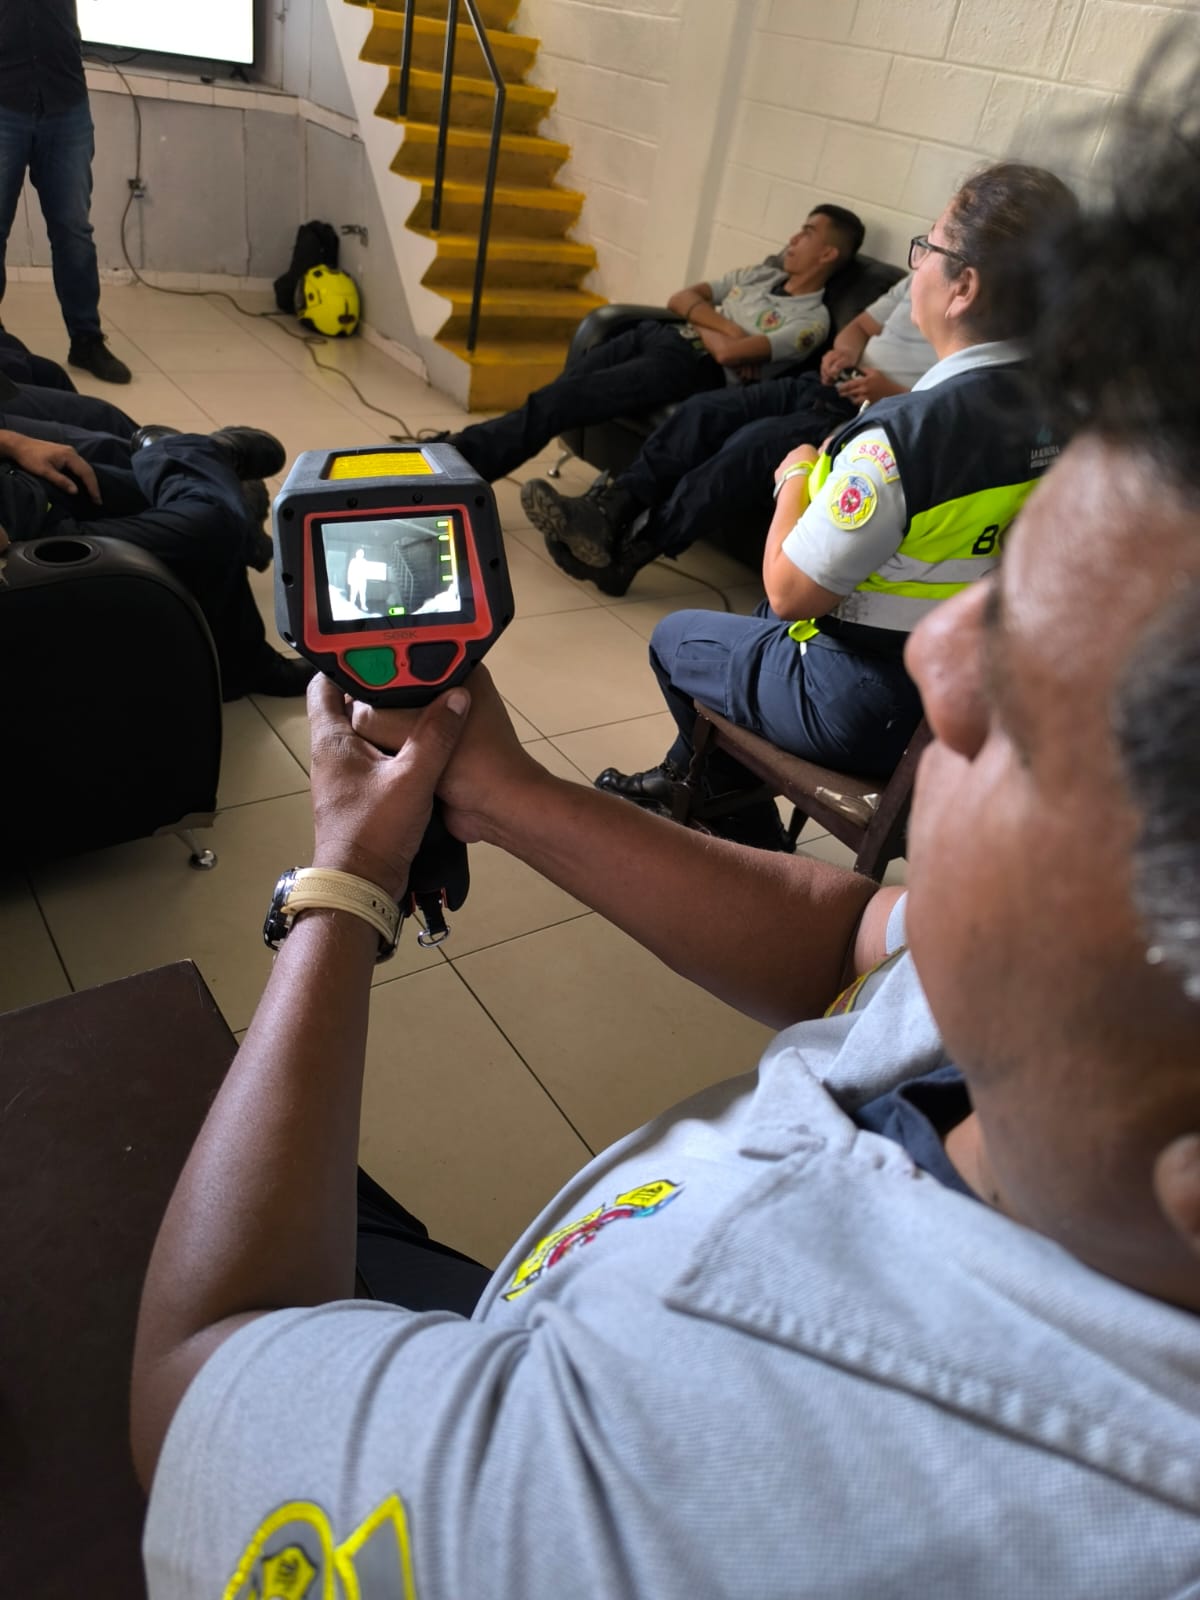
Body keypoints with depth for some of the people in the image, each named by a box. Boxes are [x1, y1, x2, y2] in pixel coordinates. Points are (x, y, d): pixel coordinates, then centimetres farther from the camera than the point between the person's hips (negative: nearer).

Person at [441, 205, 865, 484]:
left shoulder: (812, 319, -2)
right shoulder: (758, 275, 23)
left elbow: (728, 352, -15)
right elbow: (680, 299, 15)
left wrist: (699, 324, 3)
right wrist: (726, 327, 1)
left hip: (695, 367, -7)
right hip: (658, 335, 7)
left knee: (562, 398, -22)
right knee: (558, 390, -15)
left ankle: (464, 454, -21)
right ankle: (465, 450, -20)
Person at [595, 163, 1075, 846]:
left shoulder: (901, 434, -32)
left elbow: (788, 591, -23)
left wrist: (797, 478, -7)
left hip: (865, 716, -8)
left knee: (675, 637, 19)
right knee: (770, 626, 33)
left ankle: (753, 839, 37)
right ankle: (685, 778, 48)